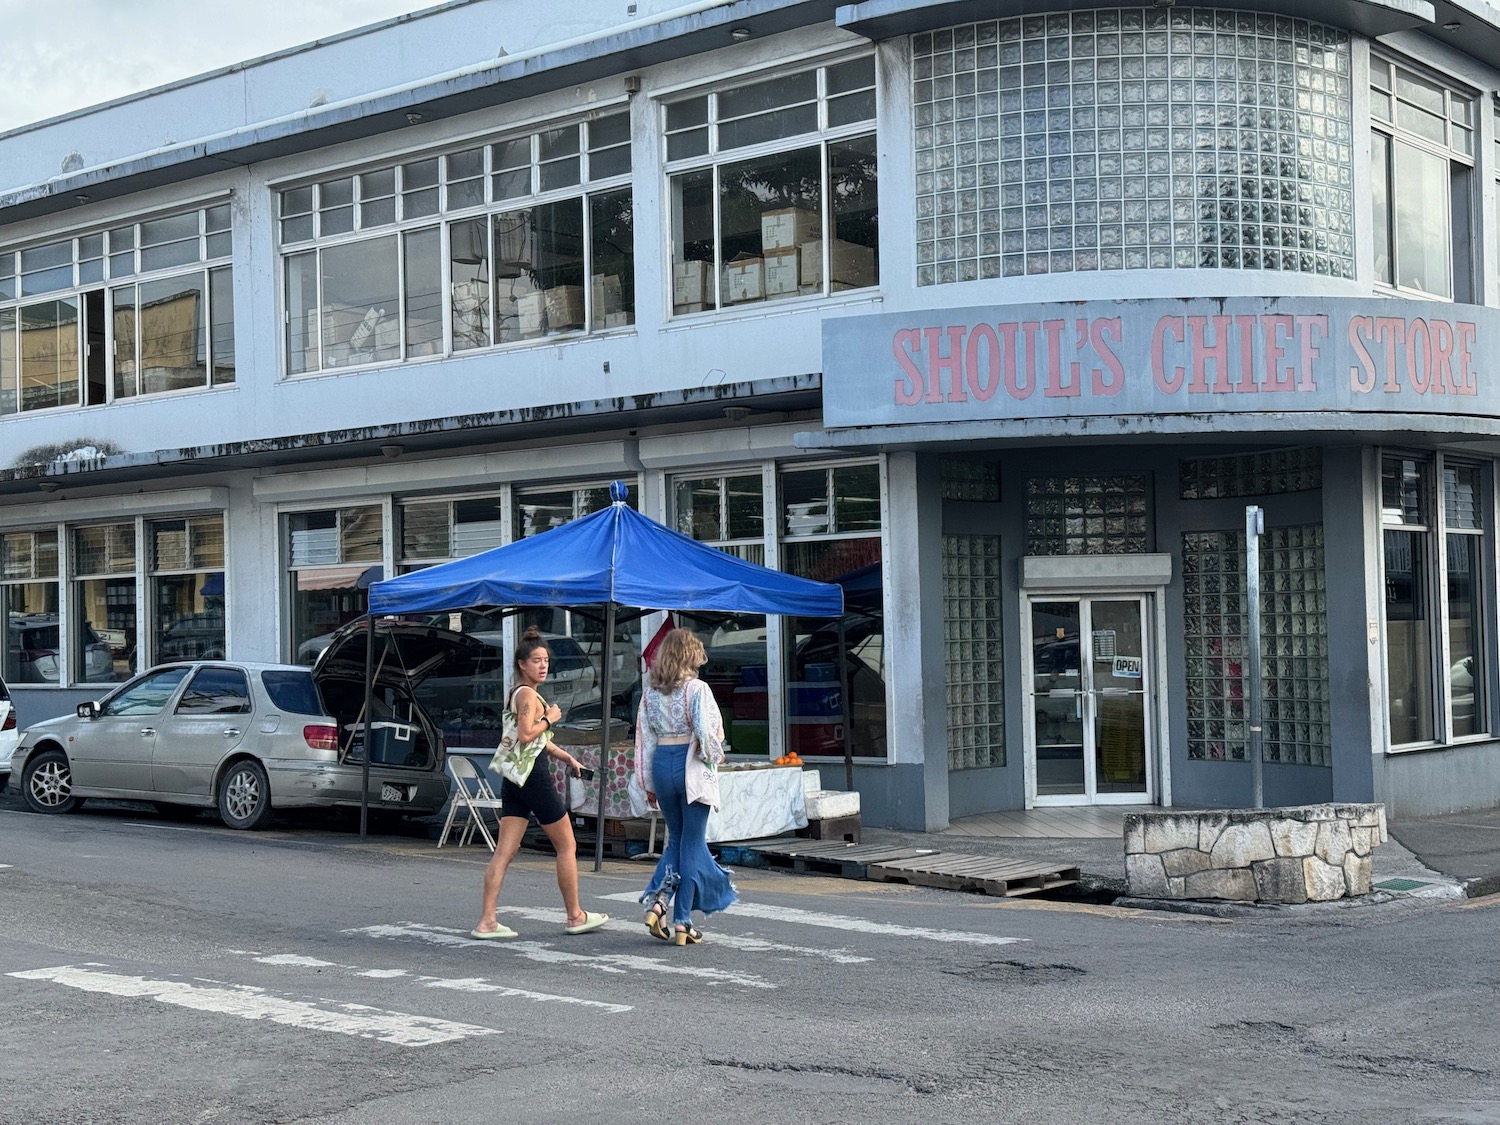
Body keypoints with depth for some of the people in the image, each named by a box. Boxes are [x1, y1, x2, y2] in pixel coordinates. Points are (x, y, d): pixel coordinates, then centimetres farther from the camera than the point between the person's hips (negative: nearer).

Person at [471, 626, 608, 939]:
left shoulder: (516, 693, 17)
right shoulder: (528, 694, -13)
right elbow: (525, 734, -27)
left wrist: (565, 756, 28)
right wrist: (550, 718, -13)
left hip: (514, 780, 9)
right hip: (534, 777, -9)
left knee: (504, 851, 2)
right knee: (567, 846, 6)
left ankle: (486, 922, -4)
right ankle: (576, 916, 15)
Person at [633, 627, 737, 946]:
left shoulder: (650, 693, 7)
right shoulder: (696, 689, -10)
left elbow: (644, 739, 9)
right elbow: (706, 732, -16)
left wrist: (648, 785, 15)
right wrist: (715, 755, 6)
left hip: (661, 764, 5)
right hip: (691, 766, -5)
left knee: (676, 839, 19)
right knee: (692, 844, 3)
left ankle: (657, 899, 0)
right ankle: (682, 922, 4)